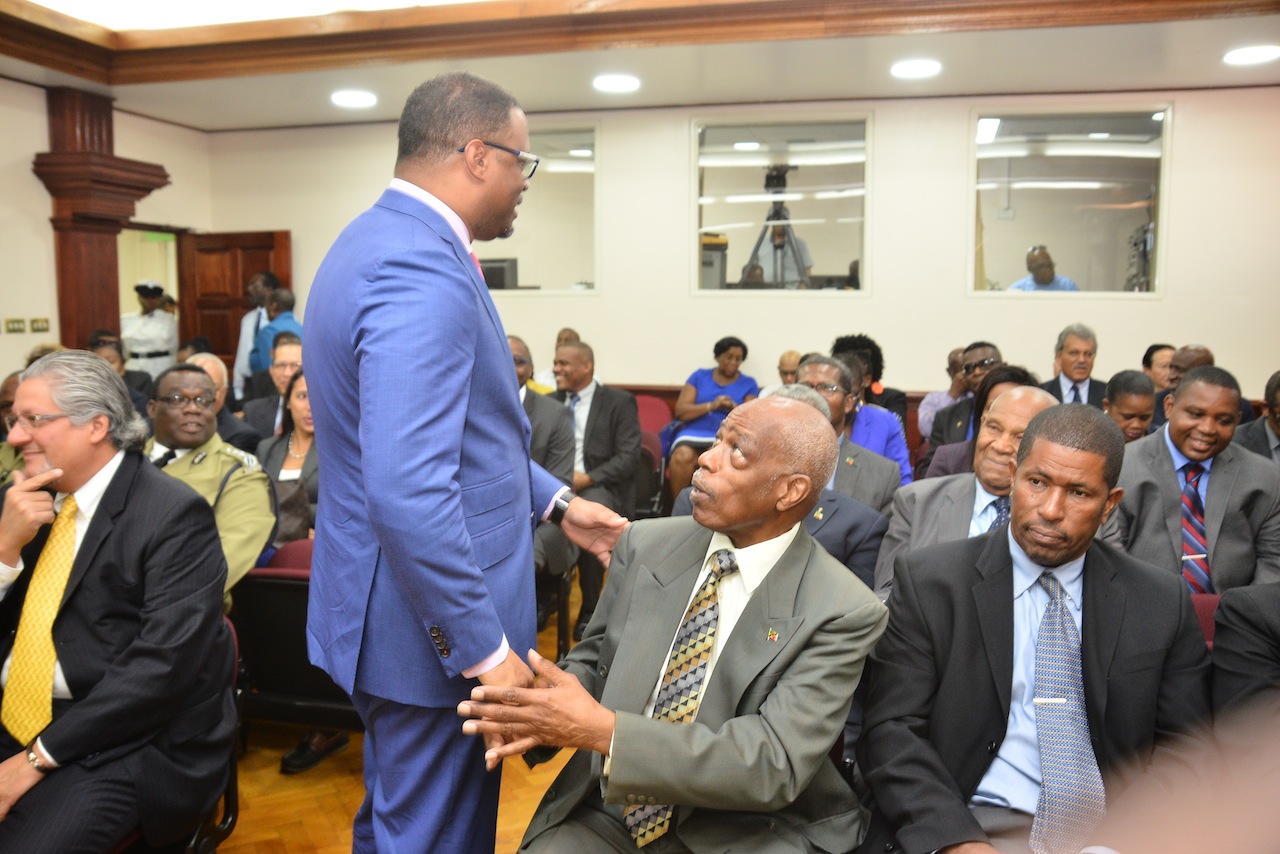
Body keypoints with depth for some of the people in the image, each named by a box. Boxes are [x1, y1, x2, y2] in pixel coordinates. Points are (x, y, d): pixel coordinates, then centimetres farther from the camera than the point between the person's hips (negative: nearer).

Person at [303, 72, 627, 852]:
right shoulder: (421, 272, -24)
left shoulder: (387, 240, 9)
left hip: (397, 610, 10)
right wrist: (485, 648, -22)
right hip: (431, 630, -10)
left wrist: (554, 501, 15)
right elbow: (410, 495, -32)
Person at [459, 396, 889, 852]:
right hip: (605, 812, 3)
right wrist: (540, 710, -15)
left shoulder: (843, 612, -14)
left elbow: (775, 763, -20)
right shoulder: (645, 544, -2)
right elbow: (592, 660, 8)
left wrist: (602, 729, -27)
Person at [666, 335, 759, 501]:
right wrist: (711, 406, -8)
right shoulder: (699, 376, 17)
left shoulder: (748, 384, 17)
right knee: (681, 457, -34)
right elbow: (680, 411, 6)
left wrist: (734, 408, -14)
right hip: (694, 433, 1)